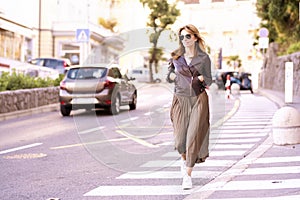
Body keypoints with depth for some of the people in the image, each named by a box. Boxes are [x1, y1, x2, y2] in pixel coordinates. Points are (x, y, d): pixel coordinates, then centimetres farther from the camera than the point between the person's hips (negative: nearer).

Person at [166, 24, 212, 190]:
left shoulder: (203, 58, 2)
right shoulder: (175, 57, 7)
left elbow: (209, 81, 6)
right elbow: (169, 77, 15)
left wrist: (201, 78, -14)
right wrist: (175, 76, -6)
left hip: (199, 100, -2)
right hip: (180, 100, 2)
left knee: (194, 137, -9)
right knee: (180, 139, -1)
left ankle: (187, 175, -2)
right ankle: (184, 159, 34)